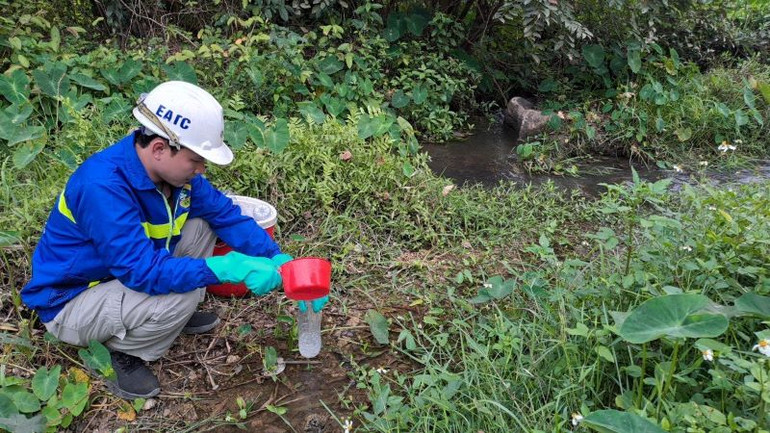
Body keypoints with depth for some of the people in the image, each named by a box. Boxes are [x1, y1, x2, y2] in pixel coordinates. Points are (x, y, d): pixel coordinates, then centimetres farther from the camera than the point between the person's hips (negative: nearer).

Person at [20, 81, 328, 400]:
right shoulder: (102, 186, -34)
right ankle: (116, 353, -2)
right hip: (70, 302, -7)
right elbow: (143, 270, -37)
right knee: (180, 295, -30)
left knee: (200, 226, -5)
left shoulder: (174, 168, -11)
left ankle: (176, 316, 10)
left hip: (125, 272, 8)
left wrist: (280, 263, -18)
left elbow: (228, 216, -7)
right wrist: (230, 268, -40)